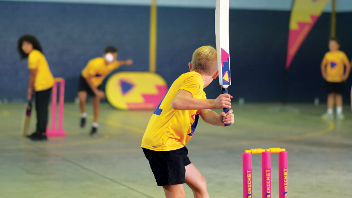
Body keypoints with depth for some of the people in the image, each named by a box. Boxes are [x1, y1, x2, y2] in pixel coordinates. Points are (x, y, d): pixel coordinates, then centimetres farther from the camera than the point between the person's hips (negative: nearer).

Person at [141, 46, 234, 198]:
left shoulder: (199, 90, 21)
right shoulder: (194, 79, -10)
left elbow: (205, 114, 3)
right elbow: (177, 102, -30)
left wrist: (220, 119, -18)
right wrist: (213, 103, -34)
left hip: (172, 145, 11)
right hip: (163, 143, -11)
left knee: (199, 184, 21)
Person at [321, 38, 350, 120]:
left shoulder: (341, 54, -6)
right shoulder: (327, 55, 2)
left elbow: (348, 65, -2)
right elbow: (323, 65, 16)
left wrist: (346, 75, -6)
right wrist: (324, 74, 6)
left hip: (339, 79, -2)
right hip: (329, 79, 2)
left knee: (338, 95, 2)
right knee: (330, 95, 3)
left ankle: (339, 113, 6)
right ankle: (330, 113, 5)